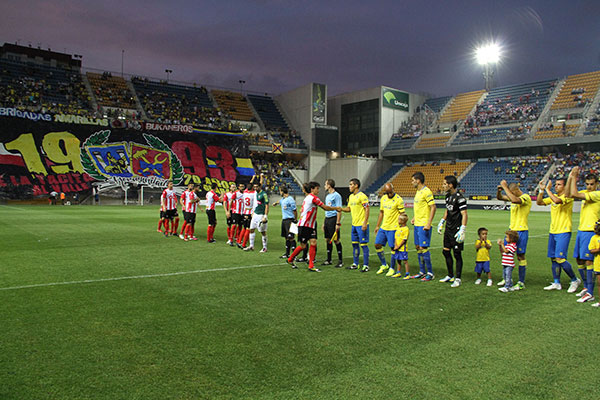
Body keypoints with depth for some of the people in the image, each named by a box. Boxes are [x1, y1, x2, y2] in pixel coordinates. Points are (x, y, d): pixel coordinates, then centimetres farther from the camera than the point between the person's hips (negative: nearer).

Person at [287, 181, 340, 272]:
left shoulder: (307, 197, 15)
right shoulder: (313, 197, -12)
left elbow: (301, 210, 20)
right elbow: (325, 207, -10)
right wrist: (336, 208, 2)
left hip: (310, 225, 9)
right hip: (304, 226, -9)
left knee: (313, 243, 0)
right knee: (303, 246, -1)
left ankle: (311, 266, 5)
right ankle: (290, 259, 17)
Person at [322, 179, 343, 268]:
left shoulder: (336, 195, -10)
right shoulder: (327, 196, 17)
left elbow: (339, 210, -15)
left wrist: (338, 223, -20)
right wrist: (324, 223, 20)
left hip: (333, 219, -8)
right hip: (327, 219, 8)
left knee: (336, 240, -4)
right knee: (328, 240, 10)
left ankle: (340, 261, 4)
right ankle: (328, 260, 18)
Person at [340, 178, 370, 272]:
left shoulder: (362, 196, -13)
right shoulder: (351, 196, 13)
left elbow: (367, 209, -15)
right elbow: (349, 208, 20)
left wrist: (365, 223, -20)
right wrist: (341, 209, 0)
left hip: (361, 225, -8)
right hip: (354, 224, 8)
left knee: (364, 244, -3)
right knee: (355, 244, 13)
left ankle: (366, 265, 4)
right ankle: (355, 264, 22)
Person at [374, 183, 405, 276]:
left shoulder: (398, 199, -12)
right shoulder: (383, 198, 8)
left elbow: (402, 215, -10)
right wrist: (377, 226, 16)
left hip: (393, 228, -7)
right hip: (383, 227, 7)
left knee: (393, 248, -1)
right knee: (377, 245, 6)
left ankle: (392, 268, 14)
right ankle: (384, 265, 22)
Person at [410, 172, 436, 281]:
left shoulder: (426, 191, -14)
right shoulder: (418, 191, 14)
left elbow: (433, 207, -18)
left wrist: (428, 224, -22)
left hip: (424, 225, -9)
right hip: (417, 224, 9)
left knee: (423, 248, -7)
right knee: (418, 247, 12)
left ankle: (430, 273, 4)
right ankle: (422, 272, 21)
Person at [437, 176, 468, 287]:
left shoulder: (459, 197, -17)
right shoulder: (448, 196, 10)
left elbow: (464, 215, -19)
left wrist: (462, 231, -24)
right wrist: (441, 222, 22)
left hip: (456, 230, -9)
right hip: (448, 229, 9)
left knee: (457, 254, -1)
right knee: (446, 252, 12)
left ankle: (458, 279, 9)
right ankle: (450, 276, 26)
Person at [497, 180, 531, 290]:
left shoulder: (526, 197, -14)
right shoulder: (514, 197, 10)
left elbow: (515, 200, -34)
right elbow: (499, 197, 16)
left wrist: (505, 187, -27)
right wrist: (499, 190, -6)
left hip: (521, 231, -8)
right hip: (511, 229, 8)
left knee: (520, 256, -2)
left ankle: (521, 283, 6)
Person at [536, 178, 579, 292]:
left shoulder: (568, 196, -10)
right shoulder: (553, 196, 12)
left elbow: (557, 200, -29)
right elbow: (539, 202, 9)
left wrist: (548, 189, -18)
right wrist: (541, 190, -2)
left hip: (563, 232, -8)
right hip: (553, 232, 8)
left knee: (560, 258, -12)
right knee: (553, 258, 8)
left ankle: (575, 280, 8)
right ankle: (556, 283, 17)